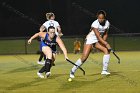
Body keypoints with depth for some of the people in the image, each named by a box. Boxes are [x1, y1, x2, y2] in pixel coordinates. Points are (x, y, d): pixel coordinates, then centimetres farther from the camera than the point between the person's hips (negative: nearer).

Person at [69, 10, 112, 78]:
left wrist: (103, 42, -10)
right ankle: (72, 71, -1)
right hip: (90, 39, -6)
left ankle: (104, 70, -9)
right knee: (84, 58, -16)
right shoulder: (95, 24, -26)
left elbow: (105, 34, 6)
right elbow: (98, 36, -31)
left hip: (99, 40, 6)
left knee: (107, 50, -16)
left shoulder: (107, 23, -6)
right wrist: (106, 44, -37)